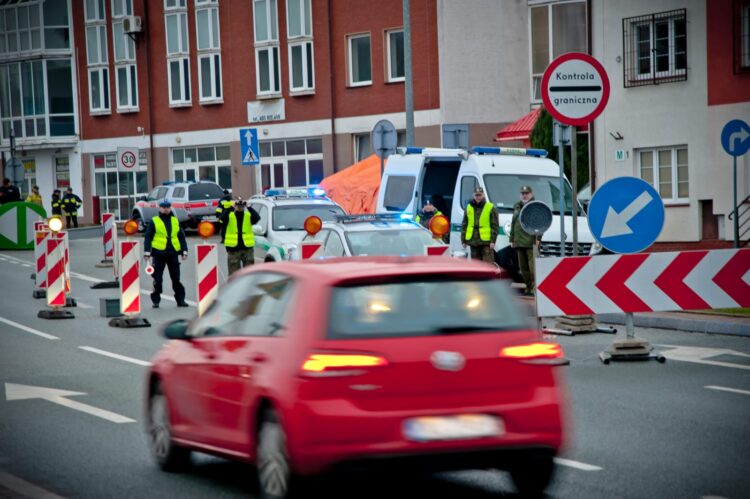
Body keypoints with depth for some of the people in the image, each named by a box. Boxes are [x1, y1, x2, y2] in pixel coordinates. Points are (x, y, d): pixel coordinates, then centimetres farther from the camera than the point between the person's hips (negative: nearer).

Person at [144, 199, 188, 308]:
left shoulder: (175, 221, 13)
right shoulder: (154, 221, 3)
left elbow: (181, 237, 15)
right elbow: (148, 237, 0)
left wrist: (184, 251, 8)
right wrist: (147, 252, -7)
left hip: (173, 253, 3)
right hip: (159, 253, -3)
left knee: (176, 278, 5)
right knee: (157, 279, 2)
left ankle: (180, 299, 10)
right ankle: (155, 300, 9)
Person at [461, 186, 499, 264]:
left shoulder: (490, 208, 0)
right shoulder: (469, 208, 12)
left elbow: (495, 226, -3)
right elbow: (464, 225, 15)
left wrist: (493, 241, -11)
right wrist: (463, 240, 9)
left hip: (486, 242, -4)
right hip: (473, 241, 4)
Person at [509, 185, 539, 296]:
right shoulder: (517, 207, 22)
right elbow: (513, 224, 26)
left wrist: (538, 237, -18)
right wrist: (512, 239, 21)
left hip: (531, 242, -7)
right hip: (519, 242, 7)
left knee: (533, 266, -13)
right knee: (523, 266, 9)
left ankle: (535, 287, -15)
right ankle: (528, 287, 16)